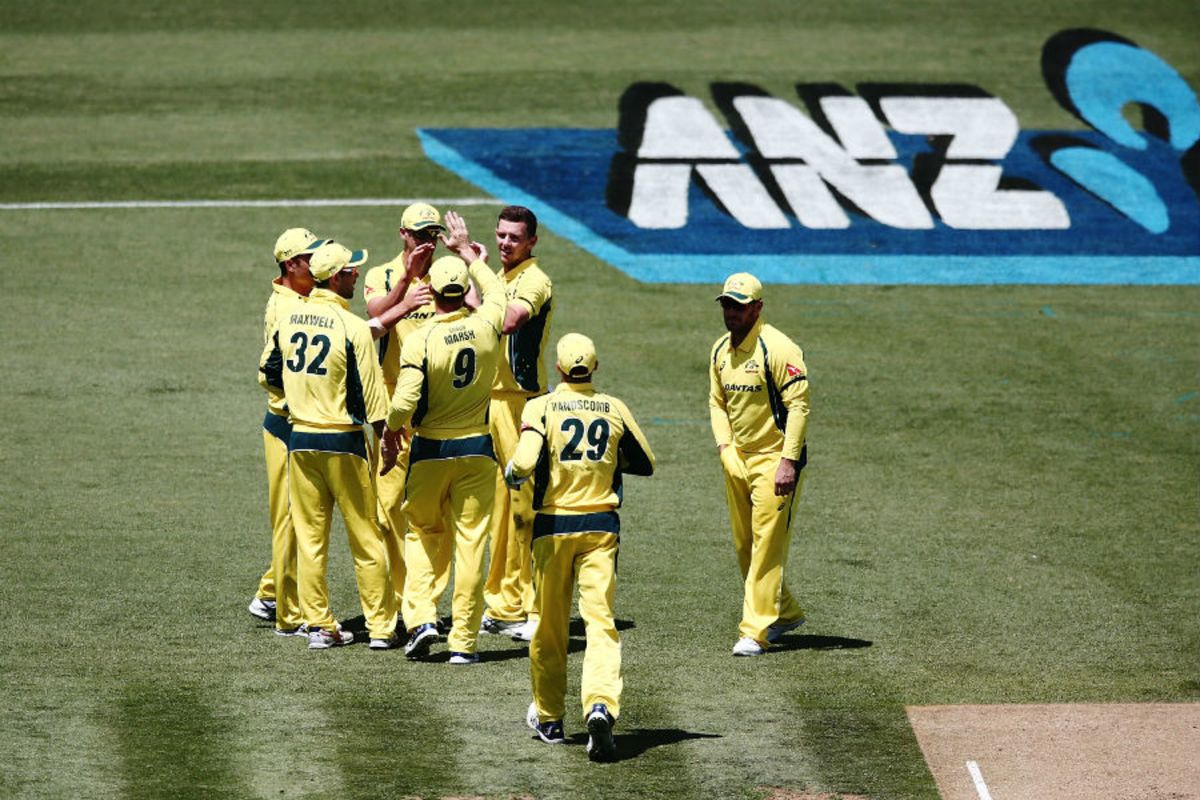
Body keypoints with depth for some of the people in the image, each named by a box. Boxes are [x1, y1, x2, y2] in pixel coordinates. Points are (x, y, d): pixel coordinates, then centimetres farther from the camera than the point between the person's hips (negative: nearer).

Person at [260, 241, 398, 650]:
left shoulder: (288, 318, 2)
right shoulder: (353, 327, -14)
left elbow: (269, 373, 13)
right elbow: (370, 390, -12)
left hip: (300, 439, 5)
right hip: (343, 440, -5)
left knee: (309, 537, 9)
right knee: (365, 537, 4)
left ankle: (319, 626, 9)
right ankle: (380, 626, 6)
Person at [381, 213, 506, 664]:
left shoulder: (420, 340, -16)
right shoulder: (486, 326, -5)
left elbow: (404, 403, -20)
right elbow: (498, 293, 19)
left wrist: (390, 436, 0)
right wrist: (468, 252, 31)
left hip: (429, 451, -2)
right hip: (477, 449, 2)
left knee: (422, 533, 17)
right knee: (470, 543, 5)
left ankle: (421, 617, 3)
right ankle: (463, 640, 4)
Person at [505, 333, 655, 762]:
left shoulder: (541, 407, -7)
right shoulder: (615, 410, 2)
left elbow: (524, 462, -20)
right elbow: (646, 464, 12)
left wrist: (512, 473, 2)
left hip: (553, 525, -1)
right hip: (601, 525, 1)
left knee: (549, 625, 13)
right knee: (600, 620, -6)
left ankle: (549, 717, 26)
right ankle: (601, 705, -29)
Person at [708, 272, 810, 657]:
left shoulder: (778, 349, -16)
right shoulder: (721, 350, 8)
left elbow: (798, 405, -17)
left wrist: (789, 462, -21)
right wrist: (724, 447, 4)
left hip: (774, 459, -8)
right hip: (738, 461, 8)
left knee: (767, 546, -10)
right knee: (744, 547, 13)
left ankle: (755, 631, -10)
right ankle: (785, 612, 30)